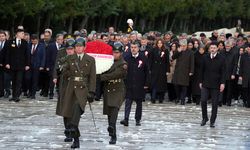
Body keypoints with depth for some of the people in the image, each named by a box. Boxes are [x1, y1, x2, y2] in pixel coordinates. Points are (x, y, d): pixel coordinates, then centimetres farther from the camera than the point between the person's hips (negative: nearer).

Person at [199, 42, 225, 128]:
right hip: (205, 84, 2)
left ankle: (212, 121, 11)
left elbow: (223, 72, -4)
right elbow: (202, 70, 9)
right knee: (203, 101, -6)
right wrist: (201, 82, 8)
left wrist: (222, 83, -11)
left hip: (216, 85, -2)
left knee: (215, 103, 2)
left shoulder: (221, 59, -3)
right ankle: (204, 118, 13)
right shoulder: (205, 58, 4)